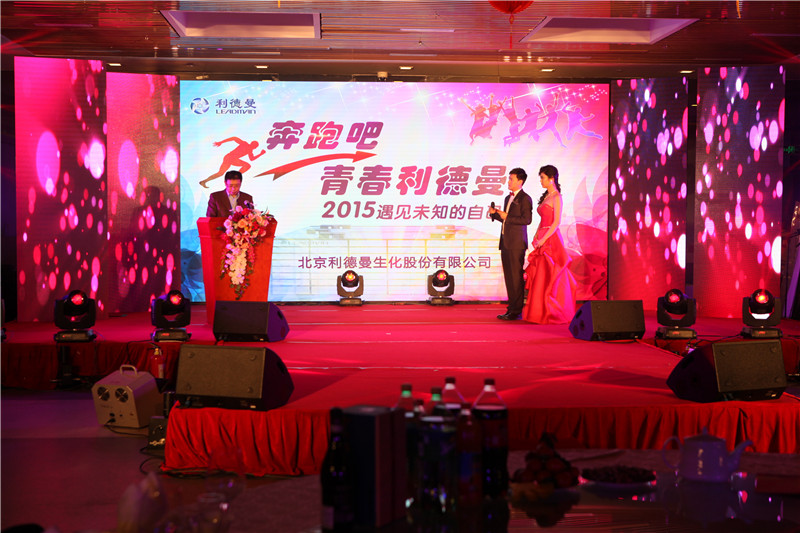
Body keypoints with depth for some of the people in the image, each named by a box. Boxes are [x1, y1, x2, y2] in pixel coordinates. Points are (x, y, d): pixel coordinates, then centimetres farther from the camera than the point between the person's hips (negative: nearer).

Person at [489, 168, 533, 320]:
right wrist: (494, 214, 9)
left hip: (516, 243, -9)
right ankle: (511, 309, 15)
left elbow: (527, 219, -17)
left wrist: (507, 217, -15)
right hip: (506, 242, 9)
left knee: (516, 277, -7)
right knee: (508, 277, 9)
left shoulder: (525, 198, -7)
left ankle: (516, 311, -4)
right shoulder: (508, 198, 20)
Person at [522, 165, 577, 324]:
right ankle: (541, 313, 13)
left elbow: (556, 222, -16)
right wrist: (535, 238, 11)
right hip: (541, 239, 9)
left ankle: (552, 314, -1)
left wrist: (543, 239, -18)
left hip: (551, 239, -9)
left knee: (550, 278, -6)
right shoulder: (546, 196, 16)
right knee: (539, 277, 8)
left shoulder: (556, 197, -9)